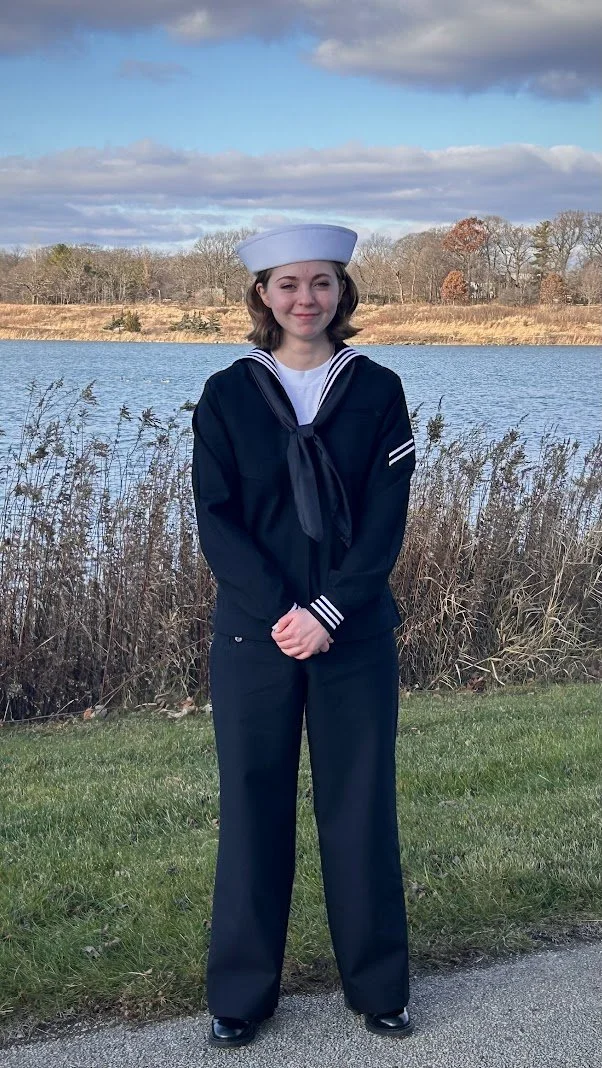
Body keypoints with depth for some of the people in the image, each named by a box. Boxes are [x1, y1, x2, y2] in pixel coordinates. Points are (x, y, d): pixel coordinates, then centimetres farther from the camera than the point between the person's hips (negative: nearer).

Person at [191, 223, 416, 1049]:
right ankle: (241, 993, 19)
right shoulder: (227, 395, 1)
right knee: (253, 807, 6)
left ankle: (378, 985, 22)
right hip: (254, 634, 0)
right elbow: (216, 519, -4)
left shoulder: (377, 390, 2)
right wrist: (279, 611, -15)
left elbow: (385, 518, -4)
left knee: (361, 805, 7)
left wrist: (329, 611, -15)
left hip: (356, 634, 0)